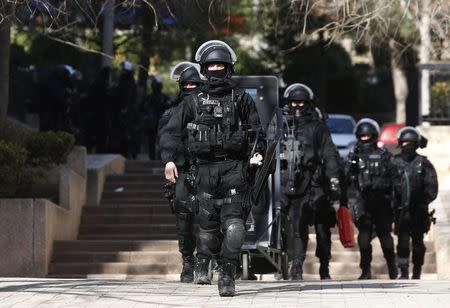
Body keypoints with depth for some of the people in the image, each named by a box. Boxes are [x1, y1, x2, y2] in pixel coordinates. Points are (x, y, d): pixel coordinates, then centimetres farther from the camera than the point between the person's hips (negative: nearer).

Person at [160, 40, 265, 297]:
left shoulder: (242, 100, 11)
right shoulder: (194, 102, 13)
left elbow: (257, 132, 10)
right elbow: (172, 131, 12)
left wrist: (257, 152, -10)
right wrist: (169, 159, -2)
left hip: (235, 168, -2)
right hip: (206, 169, 2)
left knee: (234, 224, -16)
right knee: (207, 227, 4)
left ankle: (227, 275, -14)